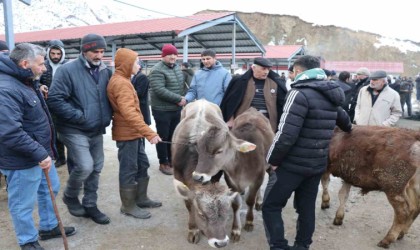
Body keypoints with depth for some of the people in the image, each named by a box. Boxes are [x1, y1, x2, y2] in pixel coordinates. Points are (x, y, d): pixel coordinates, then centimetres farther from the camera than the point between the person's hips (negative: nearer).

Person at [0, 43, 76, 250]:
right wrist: (39, 154, -28)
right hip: (22, 162, -10)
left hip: (41, 153, 10)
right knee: (23, 204, 9)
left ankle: (49, 227, 44)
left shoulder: (27, 82, 9)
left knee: (50, 189, 24)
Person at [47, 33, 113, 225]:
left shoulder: (105, 72, 6)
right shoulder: (68, 70, -13)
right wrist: (79, 116, -20)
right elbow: (54, 100, -18)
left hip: (97, 131, 6)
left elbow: (110, 97, 19)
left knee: (96, 168, 10)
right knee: (85, 166, -15)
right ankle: (70, 196, 16)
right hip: (75, 130, -6)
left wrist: (107, 116, 3)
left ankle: (90, 205, 26)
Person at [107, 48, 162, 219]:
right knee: (129, 170, 1)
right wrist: (149, 132, -34)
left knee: (142, 166, 17)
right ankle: (128, 206, 15)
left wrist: (143, 131, 19)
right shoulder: (121, 83, -18)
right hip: (127, 134, -10)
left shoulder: (122, 80, 15)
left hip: (133, 132, 10)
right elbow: (128, 112, -30)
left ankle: (141, 199, 31)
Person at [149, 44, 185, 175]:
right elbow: (159, 90, -25)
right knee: (163, 137, 5)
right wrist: (178, 99, -21)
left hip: (176, 109, 7)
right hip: (162, 110, -7)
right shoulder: (157, 70, -16)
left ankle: (172, 160, 31)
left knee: (173, 136, 17)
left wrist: (182, 99, 0)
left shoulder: (177, 67, 9)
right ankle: (163, 163, 18)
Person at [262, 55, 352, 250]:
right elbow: (343, 119, 33)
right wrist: (348, 128, 55)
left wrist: (272, 159, -10)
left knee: (271, 206, 3)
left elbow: (286, 134, -24)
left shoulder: (300, 93, -16)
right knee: (306, 207, 16)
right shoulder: (329, 95, 11)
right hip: (318, 164, 8)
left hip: (293, 164, -8)